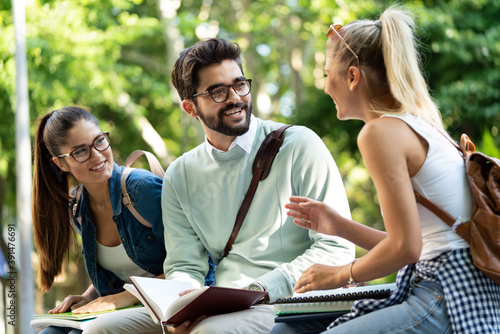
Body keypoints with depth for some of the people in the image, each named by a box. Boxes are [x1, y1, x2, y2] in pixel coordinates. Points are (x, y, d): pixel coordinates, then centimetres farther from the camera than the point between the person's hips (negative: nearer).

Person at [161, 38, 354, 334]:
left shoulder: (298, 145, 0)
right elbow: (184, 266, 13)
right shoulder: (180, 177, 14)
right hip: (223, 308, 5)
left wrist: (262, 289, -18)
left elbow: (337, 245, -6)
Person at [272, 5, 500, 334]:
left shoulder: (381, 132, -12)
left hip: (448, 299, -10)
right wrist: (339, 226, 18)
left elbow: (405, 247, -17)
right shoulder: (420, 124, 16)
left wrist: (339, 275, -2)